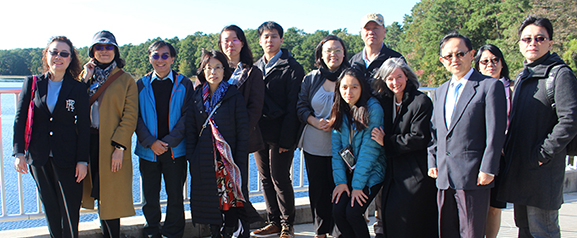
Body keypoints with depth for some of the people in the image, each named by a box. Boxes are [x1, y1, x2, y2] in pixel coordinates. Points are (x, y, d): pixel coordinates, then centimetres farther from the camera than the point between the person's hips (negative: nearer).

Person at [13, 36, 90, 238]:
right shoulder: (32, 84, 3)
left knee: (70, 208, 2)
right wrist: (19, 153, -4)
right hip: (39, 157, 2)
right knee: (50, 207, 14)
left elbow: (84, 126, -3)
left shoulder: (78, 88, -3)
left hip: (67, 158, -2)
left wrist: (82, 160, -7)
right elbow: (20, 119, 3)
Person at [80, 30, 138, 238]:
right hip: (88, 141, 4)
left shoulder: (126, 80, 1)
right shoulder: (85, 77, 14)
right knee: (97, 192, 9)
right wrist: (85, 80, -4)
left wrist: (119, 147, -15)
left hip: (112, 145, -4)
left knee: (110, 196, -3)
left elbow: (130, 116, -6)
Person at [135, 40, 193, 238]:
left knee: (175, 196, 8)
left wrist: (169, 141, -13)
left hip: (175, 149, -1)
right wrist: (150, 142, -12)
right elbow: (136, 117, 1)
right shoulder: (141, 85, 6)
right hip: (148, 150, 1)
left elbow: (187, 116, -4)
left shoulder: (184, 84, 2)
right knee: (150, 197, 10)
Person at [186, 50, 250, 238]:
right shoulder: (196, 96, 7)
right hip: (204, 160, 3)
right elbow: (190, 130, 9)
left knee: (230, 201, -2)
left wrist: (240, 163, -9)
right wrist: (191, 158, 1)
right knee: (210, 202, 7)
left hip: (229, 159, -3)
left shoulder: (234, 96, -2)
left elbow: (243, 132, -3)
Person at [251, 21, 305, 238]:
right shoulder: (255, 68, 14)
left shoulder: (291, 68, -4)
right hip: (259, 133, 6)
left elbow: (293, 106, -9)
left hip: (280, 134, -6)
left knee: (280, 179, -2)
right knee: (266, 179, 10)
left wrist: (286, 139, -15)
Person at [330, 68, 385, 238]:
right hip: (348, 171, 4)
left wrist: (358, 184, -16)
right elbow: (336, 146, -1)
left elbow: (369, 149, -17)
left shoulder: (373, 109, -15)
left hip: (370, 173, -4)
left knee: (352, 212, -16)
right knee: (337, 210, -11)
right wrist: (340, 180, -9)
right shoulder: (339, 110, 2)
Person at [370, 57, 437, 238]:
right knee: (390, 215, 4)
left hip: (416, 174, -6)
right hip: (394, 172, 6)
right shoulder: (386, 101, 10)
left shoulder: (421, 101, -12)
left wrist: (386, 142, -10)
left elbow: (418, 139, -16)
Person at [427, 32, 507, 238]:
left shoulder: (491, 86, -4)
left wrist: (487, 170, -13)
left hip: (474, 177, -6)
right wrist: (432, 163, 10)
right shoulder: (440, 91, 18)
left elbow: (496, 133, -9)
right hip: (444, 177, 6)